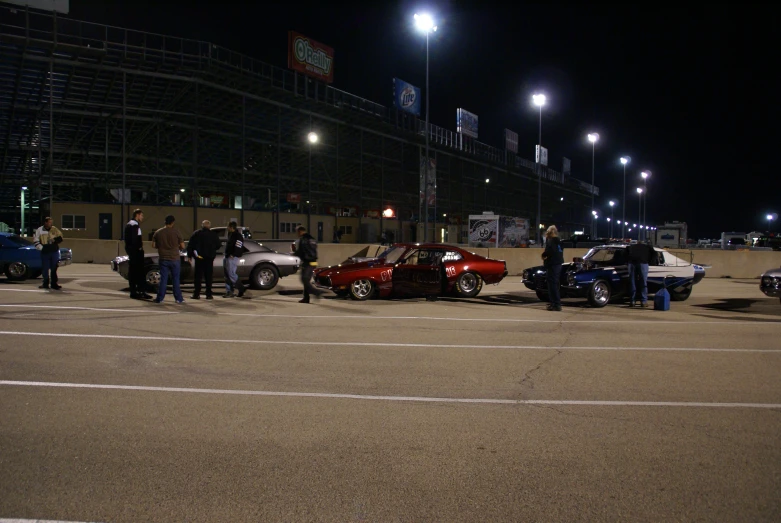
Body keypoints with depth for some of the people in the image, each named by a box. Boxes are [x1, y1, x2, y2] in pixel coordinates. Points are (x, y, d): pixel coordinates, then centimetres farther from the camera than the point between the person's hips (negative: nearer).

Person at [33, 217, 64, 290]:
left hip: (54, 252, 1)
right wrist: (41, 248, -10)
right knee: (45, 269, 5)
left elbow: (60, 238, 9)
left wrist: (54, 240, -9)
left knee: (54, 269, 1)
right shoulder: (39, 230, 0)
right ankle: (45, 284, 16)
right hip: (45, 252, 0)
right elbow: (36, 242, 1)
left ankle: (54, 284, 6)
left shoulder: (54, 229, 4)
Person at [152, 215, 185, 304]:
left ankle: (160, 298, 5)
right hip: (175, 259, -2)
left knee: (163, 279, 6)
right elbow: (182, 246, -5)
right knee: (176, 279, 5)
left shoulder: (158, 232, 0)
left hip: (163, 259, 2)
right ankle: (179, 298, 8)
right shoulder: (176, 232, -7)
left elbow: (153, 245, 2)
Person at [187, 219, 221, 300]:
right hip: (209, 258, 0)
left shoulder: (196, 234, 0)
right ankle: (209, 294, 2)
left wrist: (189, 255, 6)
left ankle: (196, 294, 3)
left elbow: (190, 245, -1)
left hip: (199, 258, 0)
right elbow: (218, 245, 4)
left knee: (198, 276, 6)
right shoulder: (213, 234, -2)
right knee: (208, 276, 4)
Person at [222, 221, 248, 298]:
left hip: (232, 258, -10)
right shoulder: (230, 235, 20)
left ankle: (241, 289, -3)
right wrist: (226, 254, 17)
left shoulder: (238, 236, -11)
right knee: (227, 275, 9)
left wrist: (233, 255, -25)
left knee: (232, 274, -12)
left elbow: (238, 247, -21)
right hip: (227, 257, 10)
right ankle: (229, 292, 12)